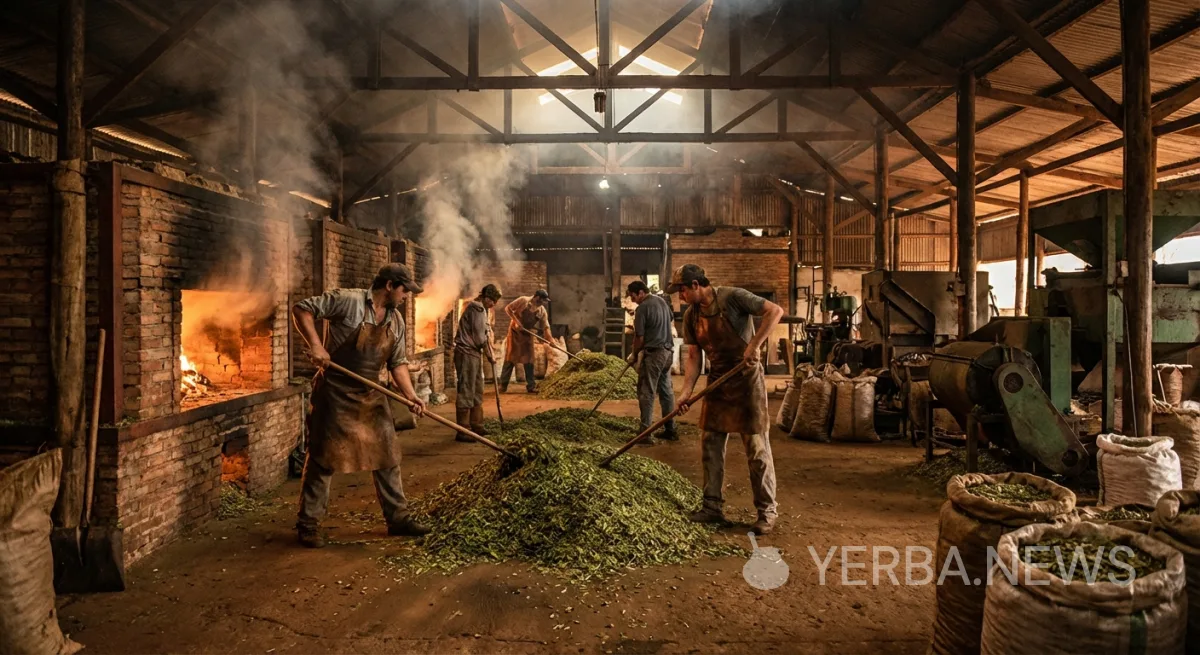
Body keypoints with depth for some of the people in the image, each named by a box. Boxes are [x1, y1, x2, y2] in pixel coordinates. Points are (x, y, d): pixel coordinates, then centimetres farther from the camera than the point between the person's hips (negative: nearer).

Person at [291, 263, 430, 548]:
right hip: (335, 393, -6)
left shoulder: (396, 320, 6)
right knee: (323, 459, 2)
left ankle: (398, 517, 21)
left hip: (371, 396, 7)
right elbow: (302, 308, -13)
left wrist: (411, 395, -3)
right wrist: (315, 344, -23)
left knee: (387, 457, 9)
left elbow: (397, 362, 9)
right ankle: (309, 523, 17)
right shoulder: (348, 300, -14)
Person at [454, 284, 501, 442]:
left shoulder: (480, 309, 18)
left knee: (477, 392, 15)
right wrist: (490, 355, -4)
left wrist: (490, 353, 7)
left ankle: (476, 426, 23)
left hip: (474, 353, 10)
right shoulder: (477, 309, -14)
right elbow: (479, 337, -16)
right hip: (467, 353, -10)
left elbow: (485, 334, 16)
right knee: (466, 392, -8)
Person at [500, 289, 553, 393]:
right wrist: (516, 320, -22)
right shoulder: (523, 301, -17)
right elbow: (507, 308, -15)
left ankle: (531, 385, 8)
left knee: (528, 359, 3)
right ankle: (503, 384, 8)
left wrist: (550, 339, -20)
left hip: (527, 334, 4)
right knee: (510, 357, -1)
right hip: (515, 331, -4)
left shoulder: (542, 311, -4)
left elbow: (546, 327, -6)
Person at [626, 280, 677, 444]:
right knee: (666, 390, 13)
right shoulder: (662, 301, 9)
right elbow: (671, 319, 24)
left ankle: (645, 432, -4)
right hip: (667, 350, 8)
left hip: (653, 353, -8)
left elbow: (639, 337, -12)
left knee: (646, 392, -4)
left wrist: (634, 355, 3)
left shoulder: (642, 308, -15)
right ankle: (670, 430, 18)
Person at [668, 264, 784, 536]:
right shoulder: (691, 315, 5)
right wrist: (687, 391, -5)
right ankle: (713, 506, 20)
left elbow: (775, 311, -19)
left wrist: (754, 344, -27)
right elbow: (693, 357, 6)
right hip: (717, 381, 7)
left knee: (757, 447, -1)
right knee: (711, 446, 8)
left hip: (746, 379, -6)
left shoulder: (732, 298, -15)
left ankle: (767, 511, 11)